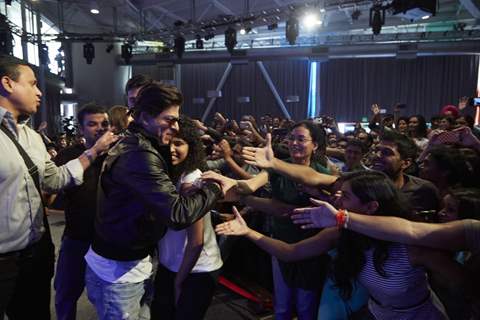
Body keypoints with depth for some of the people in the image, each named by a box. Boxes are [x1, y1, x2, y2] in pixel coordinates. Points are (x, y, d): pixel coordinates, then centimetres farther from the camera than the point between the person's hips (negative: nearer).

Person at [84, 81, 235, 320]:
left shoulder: (132, 145, 8)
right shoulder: (139, 155, -27)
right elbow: (178, 214, -33)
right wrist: (216, 188, -19)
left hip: (121, 261, 9)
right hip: (119, 269, -9)